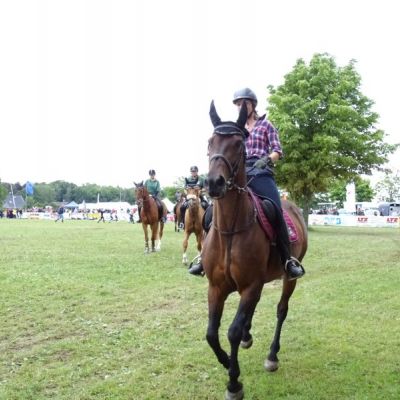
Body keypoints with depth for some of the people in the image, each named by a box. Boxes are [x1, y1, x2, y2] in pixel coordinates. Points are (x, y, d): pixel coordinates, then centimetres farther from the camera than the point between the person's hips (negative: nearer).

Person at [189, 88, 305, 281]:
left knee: (276, 212, -23)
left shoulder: (266, 125, 12)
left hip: (261, 174, -3)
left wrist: (266, 159, -17)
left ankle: (288, 260, -14)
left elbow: (277, 151, 4)